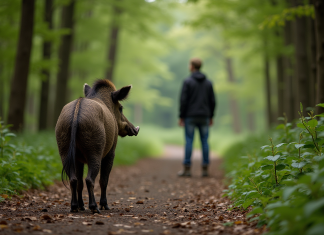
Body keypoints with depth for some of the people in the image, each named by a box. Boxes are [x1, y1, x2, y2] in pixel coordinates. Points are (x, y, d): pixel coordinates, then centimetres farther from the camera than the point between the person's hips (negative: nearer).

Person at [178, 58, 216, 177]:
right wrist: (211, 117, 15)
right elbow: (212, 101, 7)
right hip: (204, 117, 4)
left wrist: (181, 117, -4)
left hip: (190, 117, -3)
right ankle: (205, 169, 5)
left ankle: (187, 169, -1)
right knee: (204, 142, 5)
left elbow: (183, 100, -10)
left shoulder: (187, 82, -6)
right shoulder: (208, 82, 7)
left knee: (189, 142, -1)